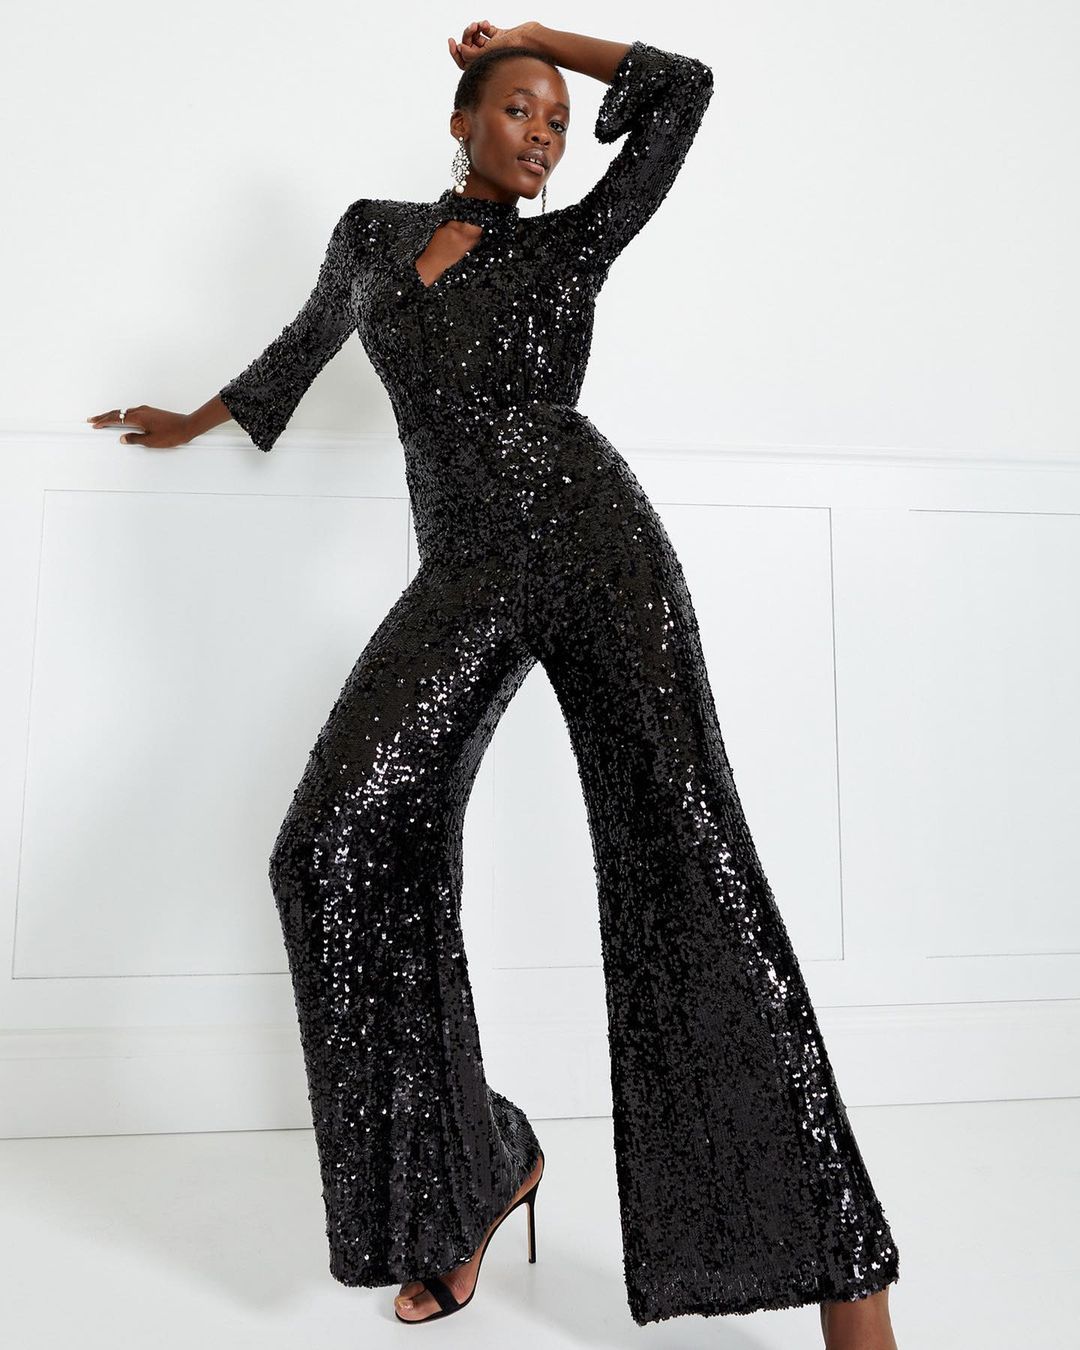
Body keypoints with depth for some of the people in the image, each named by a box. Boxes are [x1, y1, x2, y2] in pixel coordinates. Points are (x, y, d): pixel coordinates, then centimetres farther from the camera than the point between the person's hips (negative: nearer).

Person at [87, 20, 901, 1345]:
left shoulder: (570, 244, 16)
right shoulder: (371, 233, 25)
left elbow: (681, 85, 13)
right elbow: (307, 342, 39)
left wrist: (537, 34, 26)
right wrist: (194, 420, 52)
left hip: (594, 539, -2)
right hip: (463, 580, 3)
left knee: (685, 859, -14)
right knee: (343, 841, -19)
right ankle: (477, 1166, 1)